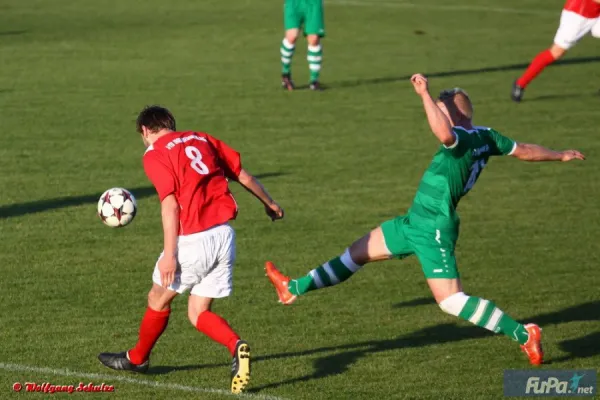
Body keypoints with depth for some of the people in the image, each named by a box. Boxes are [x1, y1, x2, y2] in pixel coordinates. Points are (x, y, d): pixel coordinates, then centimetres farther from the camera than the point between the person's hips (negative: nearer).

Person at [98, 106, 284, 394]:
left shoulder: (155, 155, -5)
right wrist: (269, 203, 34)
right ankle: (236, 346, -15)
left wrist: (170, 255, -18)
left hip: (193, 240, -6)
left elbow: (170, 205, -16)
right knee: (198, 313, 12)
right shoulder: (202, 140, 14)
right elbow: (243, 176, 18)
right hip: (224, 236, 6)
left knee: (158, 299, 19)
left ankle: (137, 358, 38)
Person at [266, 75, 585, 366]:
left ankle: (524, 334, -4)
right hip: (416, 222, 10)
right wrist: (560, 156, 27)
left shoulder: (462, 139, -23)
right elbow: (524, 150, 13)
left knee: (451, 301, -10)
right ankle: (295, 289, 30)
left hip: (434, 230, -10)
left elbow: (444, 133, -47)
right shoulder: (486, 137, 4)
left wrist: (425, 94, -38)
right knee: (358, 252, 18)